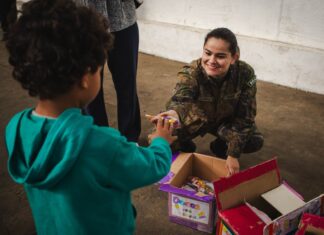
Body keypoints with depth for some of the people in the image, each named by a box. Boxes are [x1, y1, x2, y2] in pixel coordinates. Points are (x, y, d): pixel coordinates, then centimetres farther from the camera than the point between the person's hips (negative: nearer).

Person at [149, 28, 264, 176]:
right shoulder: (191, 73, -32)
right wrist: (174, 113, -78)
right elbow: (180, 98, -52)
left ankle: (220, 147, 10)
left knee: (255, 141, -23)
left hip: (226, 121, 1)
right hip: (195, 119, -1)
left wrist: (233, 154, -23)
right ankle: (186, 147, 12)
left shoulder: (245, 74, -28)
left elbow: (244, 117, -21)